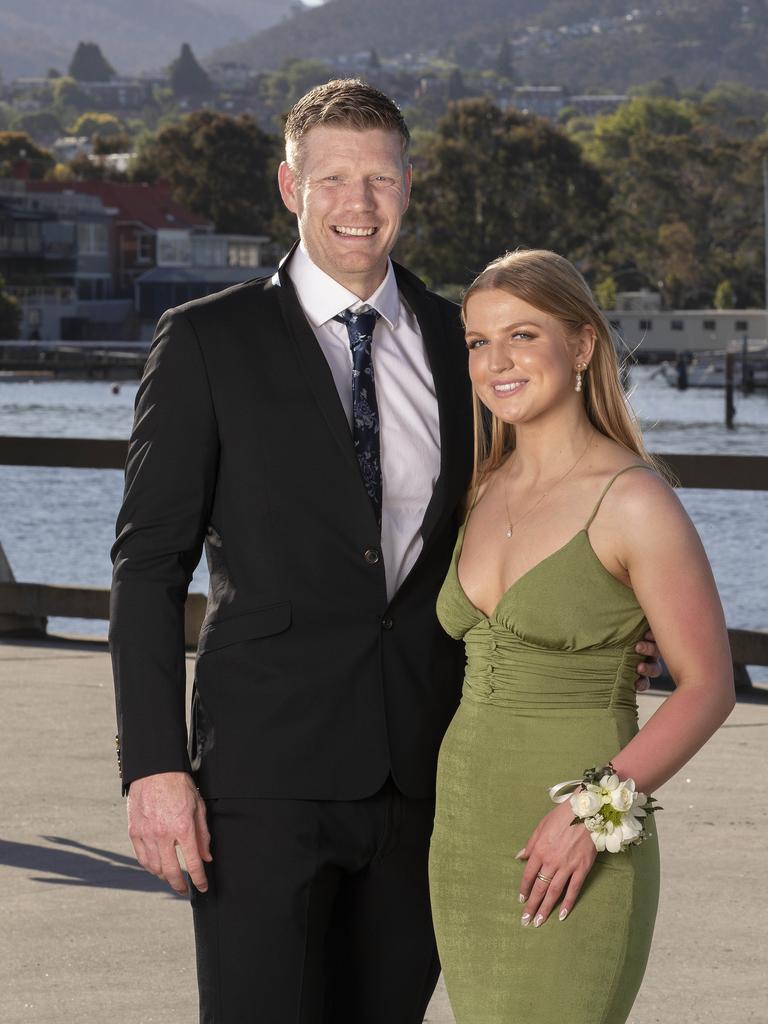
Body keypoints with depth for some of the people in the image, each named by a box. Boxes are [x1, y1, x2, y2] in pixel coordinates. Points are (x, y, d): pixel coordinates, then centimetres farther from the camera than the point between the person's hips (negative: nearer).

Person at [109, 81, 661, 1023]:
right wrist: (153, 765, -12)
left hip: (420, 771, 4)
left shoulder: (459, 344, 10)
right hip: (267, 768, -4)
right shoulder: (207, 343, -1)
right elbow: (150, 561, -4)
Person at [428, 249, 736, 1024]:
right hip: (467, 836, 7)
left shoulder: (635, 503, -11)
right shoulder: (485, 492, 9)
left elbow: (707, 685, -9)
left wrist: (595, 812, -19)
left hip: (574, 855, -7)